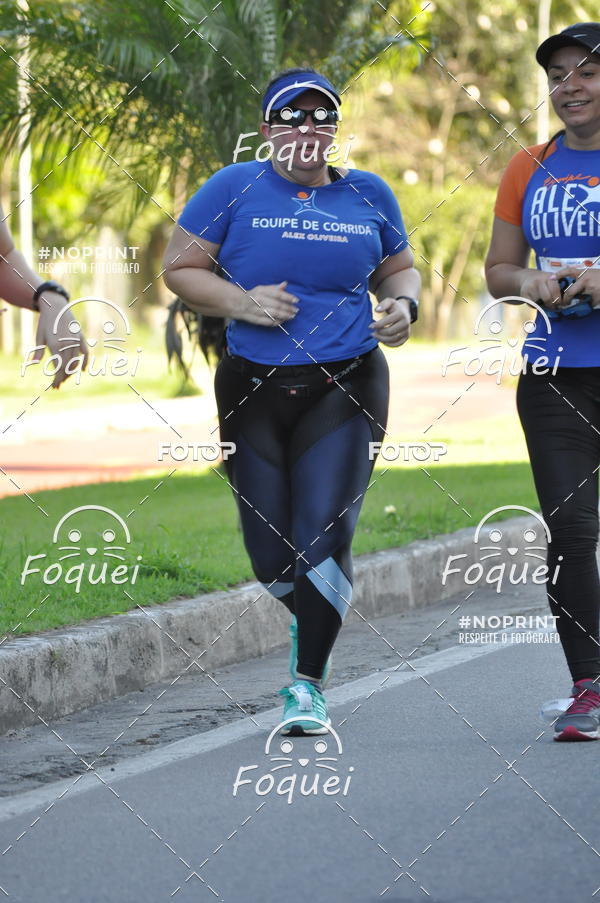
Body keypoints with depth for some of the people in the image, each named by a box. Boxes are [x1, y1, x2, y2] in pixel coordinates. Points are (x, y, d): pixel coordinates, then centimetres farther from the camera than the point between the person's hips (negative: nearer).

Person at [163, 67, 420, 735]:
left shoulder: (368, 195, 8)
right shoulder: (234, 189, 0)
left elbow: (399, 268, 22)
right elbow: (179, 267, 2)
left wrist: (403, 305, 0)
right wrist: (241, 302, -13)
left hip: (346, 386, 0)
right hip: (253, 390, 0)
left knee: (324, 539, -13)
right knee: (269, 551, 4)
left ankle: (308, 681, -3)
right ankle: (308, 619, 38)